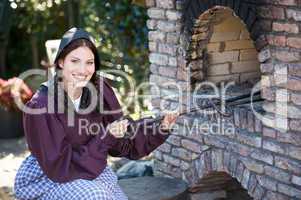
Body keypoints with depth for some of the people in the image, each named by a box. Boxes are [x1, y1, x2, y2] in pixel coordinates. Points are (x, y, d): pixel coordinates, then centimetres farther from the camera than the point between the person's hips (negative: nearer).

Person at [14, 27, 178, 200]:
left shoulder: (100, 89, -9)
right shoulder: (39, 107, -24)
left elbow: (122, 144, -2)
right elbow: (60, 168, -22)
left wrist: (161, 130, -15)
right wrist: (105, 137, -27)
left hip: (91, 172, 5)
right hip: (46, 178, -5)